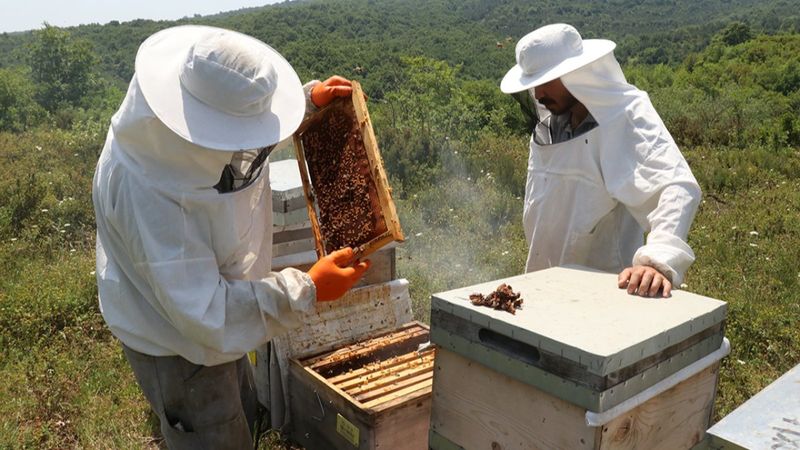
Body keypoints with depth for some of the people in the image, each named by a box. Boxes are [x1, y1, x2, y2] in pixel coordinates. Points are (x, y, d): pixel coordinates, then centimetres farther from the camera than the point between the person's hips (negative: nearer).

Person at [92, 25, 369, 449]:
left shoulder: (208, 121, -15)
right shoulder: (143, 188, -39)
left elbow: (264, 113, 12)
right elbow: (202, 309, -36)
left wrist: (311, 97, -4)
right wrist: (306, 290, -38)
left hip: (217, 321, 8)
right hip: (178, 344, -8)